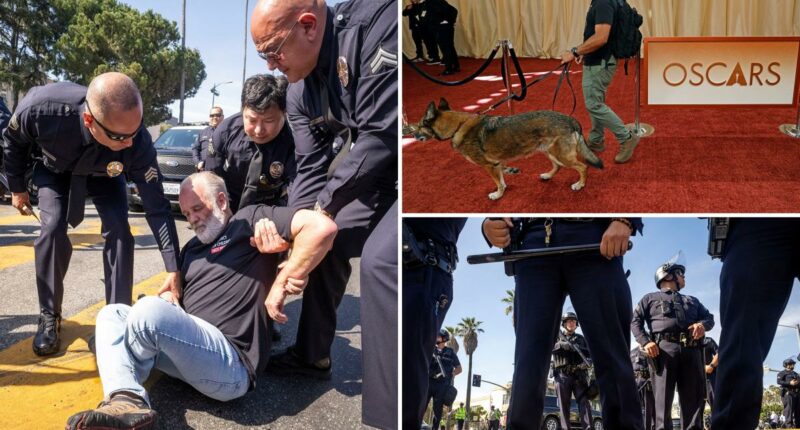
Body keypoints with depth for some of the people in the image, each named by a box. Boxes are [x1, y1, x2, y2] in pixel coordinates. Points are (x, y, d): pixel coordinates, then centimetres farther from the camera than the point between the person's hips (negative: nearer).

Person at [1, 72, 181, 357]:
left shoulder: (138, 143, -40)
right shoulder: (41, 108, -42)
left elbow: (157, 207, -30)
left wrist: (173, 269, -31)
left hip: (104, 175, 0)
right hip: (55, 169, 0)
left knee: (119, 231, -17)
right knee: (53, 229, -18)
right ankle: (49, 317, 1)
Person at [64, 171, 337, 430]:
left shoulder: (250, 220, 0)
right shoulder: (192, 248, 25)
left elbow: (323, 227, -15)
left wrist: (281, 284, -15)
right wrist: (168, 297, 3)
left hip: (232, 363, -9)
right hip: (190, 348, 9)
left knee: (148, 310, -28)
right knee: (112, 314, 3)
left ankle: (128, 371, 3)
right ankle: (128, 400, -23)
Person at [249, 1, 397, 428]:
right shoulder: (300, 91, 1)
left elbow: (380, 135, -29)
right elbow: (312, 168, 4)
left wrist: (325, 207, -19)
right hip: (380, 169, 9)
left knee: (381, 259, -25)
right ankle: (313, 355, 33)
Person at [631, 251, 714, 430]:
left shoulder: (692, 301, 36)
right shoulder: (650, 298, 22)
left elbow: (709, 316, 25)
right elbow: (635, 321, 10)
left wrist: (703, 324, -1)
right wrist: (646, 342, -8)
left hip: (691, 350, 4)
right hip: (664, 348, -4)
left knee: (694, 396, -5)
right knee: (663, 396, -12)